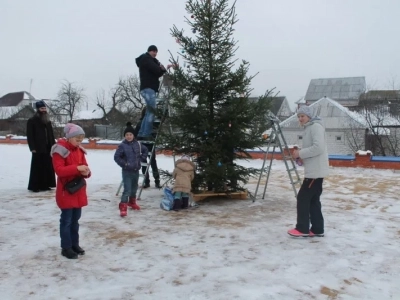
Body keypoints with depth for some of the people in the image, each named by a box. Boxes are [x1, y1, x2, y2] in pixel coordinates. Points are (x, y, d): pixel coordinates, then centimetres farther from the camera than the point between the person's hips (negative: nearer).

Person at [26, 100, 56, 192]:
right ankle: (34, 186, 4)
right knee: (37, 167, -3)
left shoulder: (48, 121, 17)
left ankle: (45, 185, 14)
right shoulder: (32, 121, -2)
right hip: (38, 149, -6)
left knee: (48, 167, 6)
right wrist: (32, 148, -15)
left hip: (48, 148, 6)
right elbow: (30, 135, -8)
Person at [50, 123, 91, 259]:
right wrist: (77, 168, -32)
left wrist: (86, 172, -12)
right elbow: (59, 170, -23)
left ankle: (75, 244, 27)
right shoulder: (60, 150, -14)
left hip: (79, 190, 7)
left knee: (75, 219, 16)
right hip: (66, 190, -7)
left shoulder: (79, 150, 9)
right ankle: (66, 248, 12)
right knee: (66, 220, 1)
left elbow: (84, 166, 12)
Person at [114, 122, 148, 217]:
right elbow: (116, 157, -10)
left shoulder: (138, 144, 0)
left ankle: (132, 203, 40)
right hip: (127, 171, -5)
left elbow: (145, 150, 18)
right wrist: (124, 164, -13)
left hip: (136, 170, 5)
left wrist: (141, 158, 8)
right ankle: (123, 207, -8)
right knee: (127, 189, -13)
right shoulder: (122, 145, -13)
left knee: (134, 188, 20)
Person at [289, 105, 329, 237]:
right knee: (313, 200, 11)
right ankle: (317, 229, 17)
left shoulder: (316, 126, -12)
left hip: (316, 170, -10)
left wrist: (301, 153, -16)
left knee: (303, 198, -5)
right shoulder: (308, 128, 19)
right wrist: (300, 158, 6)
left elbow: (318, 148, -24)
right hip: (314, 170, 10)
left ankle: (302, 229, 3)